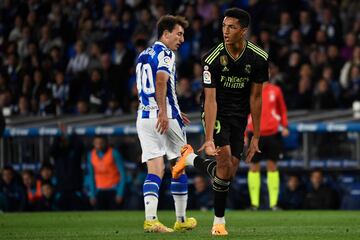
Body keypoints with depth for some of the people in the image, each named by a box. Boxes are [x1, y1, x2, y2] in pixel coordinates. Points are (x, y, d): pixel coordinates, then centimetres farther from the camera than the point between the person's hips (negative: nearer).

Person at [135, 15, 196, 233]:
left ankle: (150, 219, -16)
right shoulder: (165, 53, -6)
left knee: (155, 169, 0)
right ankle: (181, 219, 15)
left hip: (144, 116, 7)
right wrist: (163, 112, -29)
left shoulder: (143, 55, 20)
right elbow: (161, 81, -23)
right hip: (165, 116, -7)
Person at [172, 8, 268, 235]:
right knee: (225, 160, -22)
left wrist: (256, 137, -2)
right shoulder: (213, 58, -20)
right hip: (217, 114, -4)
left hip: (239, 117, 4)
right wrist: (209, 138, -30)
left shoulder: (259, 58, -12)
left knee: (229, 173, -3)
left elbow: (255, 97, -3)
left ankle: (192, 159, 24)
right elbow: (210, 99, -23)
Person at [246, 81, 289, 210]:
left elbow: (282, 110, 14)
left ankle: (273, 203, 3)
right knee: (254, 166, 0)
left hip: (272, 133, 1)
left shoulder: (275, 90, 7)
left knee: (272, 166, 2)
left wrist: (284, 126, 1)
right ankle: (254, 203, 5)